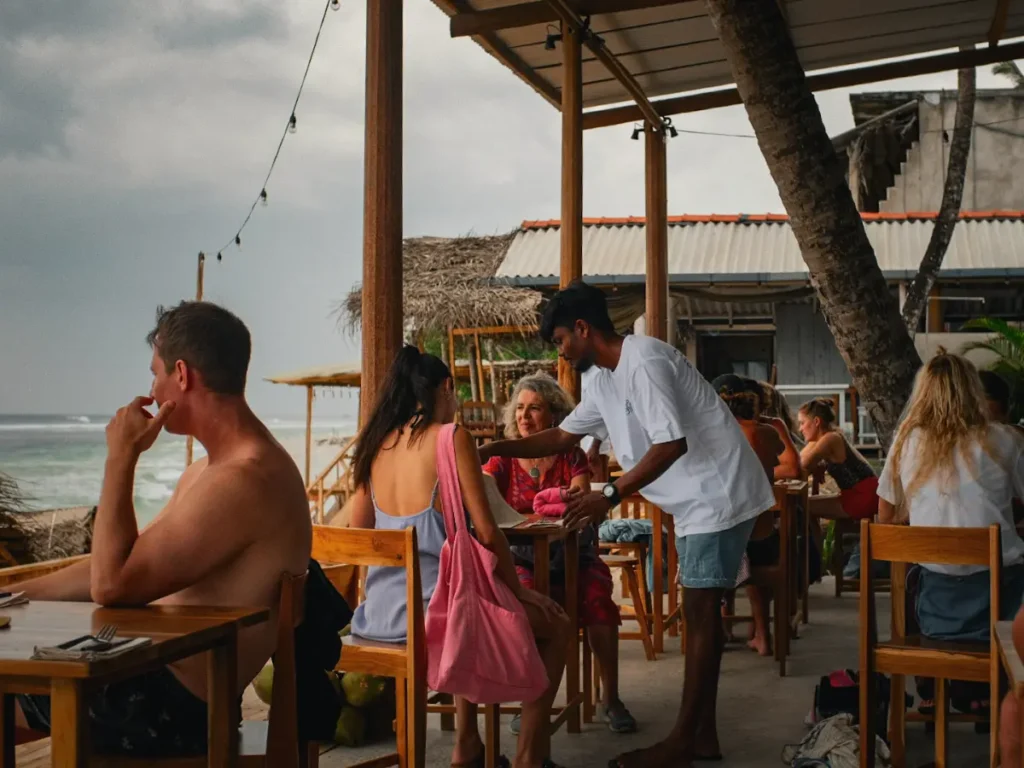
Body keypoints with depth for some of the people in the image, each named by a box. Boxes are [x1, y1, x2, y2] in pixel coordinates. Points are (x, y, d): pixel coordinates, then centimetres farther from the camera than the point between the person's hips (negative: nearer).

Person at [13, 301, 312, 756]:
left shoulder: (242, 484, -24)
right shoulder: (211, 470, 12)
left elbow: (111, 585, -23)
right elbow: (116, 567, 20)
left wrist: (120, 458, -16)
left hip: (173, 710, -10)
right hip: (157, 679, 10)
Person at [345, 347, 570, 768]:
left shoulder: (376, 444, 8)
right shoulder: (452, 438, -9)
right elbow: (487, 533, -11)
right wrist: (518, 590, 2)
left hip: (379, 610, 7)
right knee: (555, 624, 15)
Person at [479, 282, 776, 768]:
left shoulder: (643, 362, -20)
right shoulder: (604, 379, 11)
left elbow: (671, 444, -27)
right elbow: (563, 437, 20)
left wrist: (610, 497, -29)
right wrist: (494, 450, 13)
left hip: (719, 495, -10)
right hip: (696, 501, 10)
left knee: (701, 611, -7)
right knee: (698, 611, 10)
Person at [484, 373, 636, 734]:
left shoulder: (571, 457, 4)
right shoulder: (503, 459, 4)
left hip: (571, 553, 0)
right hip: (522, 557, 0)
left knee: (598, 596, -29)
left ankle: (610, 699, -14)